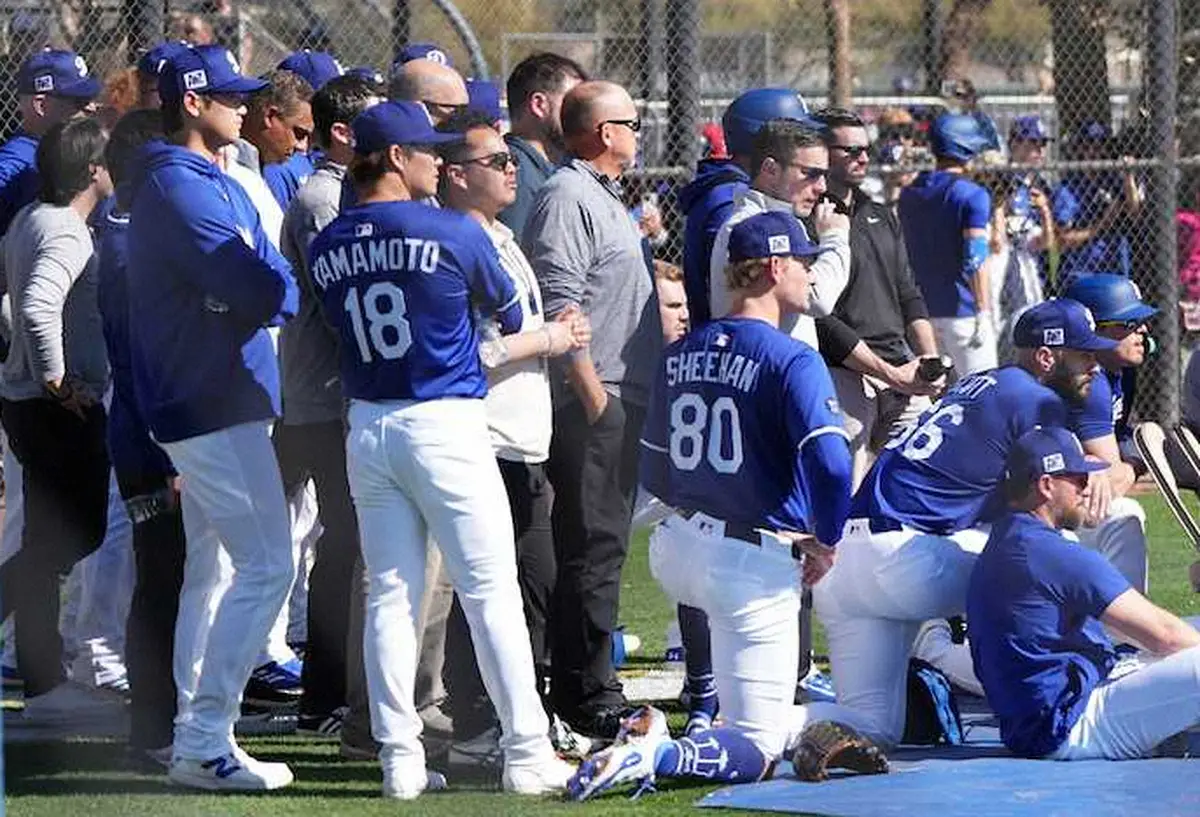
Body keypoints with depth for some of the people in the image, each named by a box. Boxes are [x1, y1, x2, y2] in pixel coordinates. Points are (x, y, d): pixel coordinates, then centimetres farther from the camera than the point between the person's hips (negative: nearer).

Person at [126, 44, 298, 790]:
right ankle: (205, 741, -15)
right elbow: (261, 288, -23)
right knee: (267, 565, -13)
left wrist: (268, 292, -5)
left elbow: (270, 285, 14)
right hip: (216, 406, -11)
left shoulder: (218, 185, 17)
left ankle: (197, 736, 20)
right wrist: (277, 290, -5)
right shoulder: (179, 188, -16)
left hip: (213, 403, 11)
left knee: (215, 568, 15)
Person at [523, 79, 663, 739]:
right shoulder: (567, 197, -13)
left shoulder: (604, 197, 20)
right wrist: (593, 394, -22)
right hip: (592, 401, -10)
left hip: (622, 400, 10)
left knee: (605, 544, 13)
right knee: (592, 547, -9)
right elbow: (558, 306, -20)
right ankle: (585, 702, -8)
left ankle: (593, 690, 19)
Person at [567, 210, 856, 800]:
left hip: (676, 549, 7)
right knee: (755, 752, -2)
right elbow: (830, 465, -25)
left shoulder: (680, 354, 9)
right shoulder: (793, 361, -12)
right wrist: (825, 544, -8)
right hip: (755, 567, -7)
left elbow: (654, 474, 16)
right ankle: (651, 756, -28)